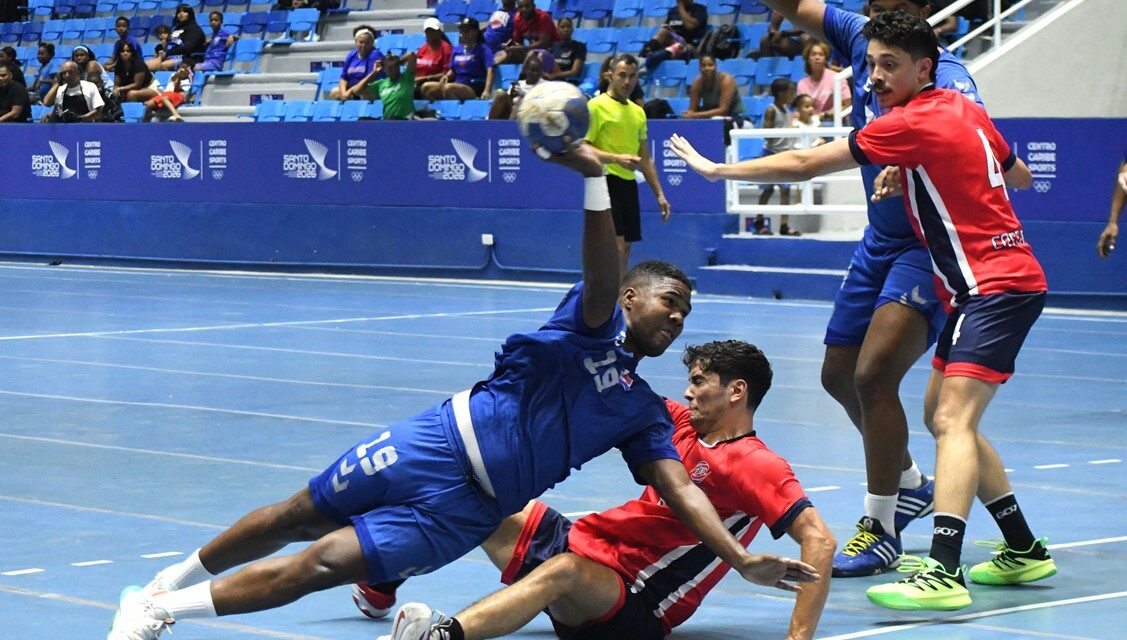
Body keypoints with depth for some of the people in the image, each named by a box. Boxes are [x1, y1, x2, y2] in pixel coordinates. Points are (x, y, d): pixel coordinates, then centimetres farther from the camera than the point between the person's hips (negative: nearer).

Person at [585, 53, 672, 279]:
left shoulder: (638, 112, 18)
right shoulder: (596, 106, -5)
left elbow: (646, 158, 23)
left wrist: (659, 193, 17)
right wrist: (616, 158, -25)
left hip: (629, 184, 8)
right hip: (607, 182, -8)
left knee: (624, 250, 7)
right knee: (616, 248, -16)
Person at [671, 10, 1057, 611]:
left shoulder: (913, 122, -15)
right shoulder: (964, 109, 10)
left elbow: (803, 164, -12)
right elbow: (1021, 176, 25)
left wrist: (715, 168, -2)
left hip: (999, 285, -10)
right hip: (990, 283, 10)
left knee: (952, 420, -21)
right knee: (943, 416, 17)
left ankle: (944, 574, -33)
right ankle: (1024, 551, 24)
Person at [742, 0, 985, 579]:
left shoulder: (948, 79, -21)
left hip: (932, 246, -8)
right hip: (880, 243, 8)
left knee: (874, 374, -21)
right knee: (840, 375, 16)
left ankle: (880, 530, -9)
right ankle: (909, 483, 40)